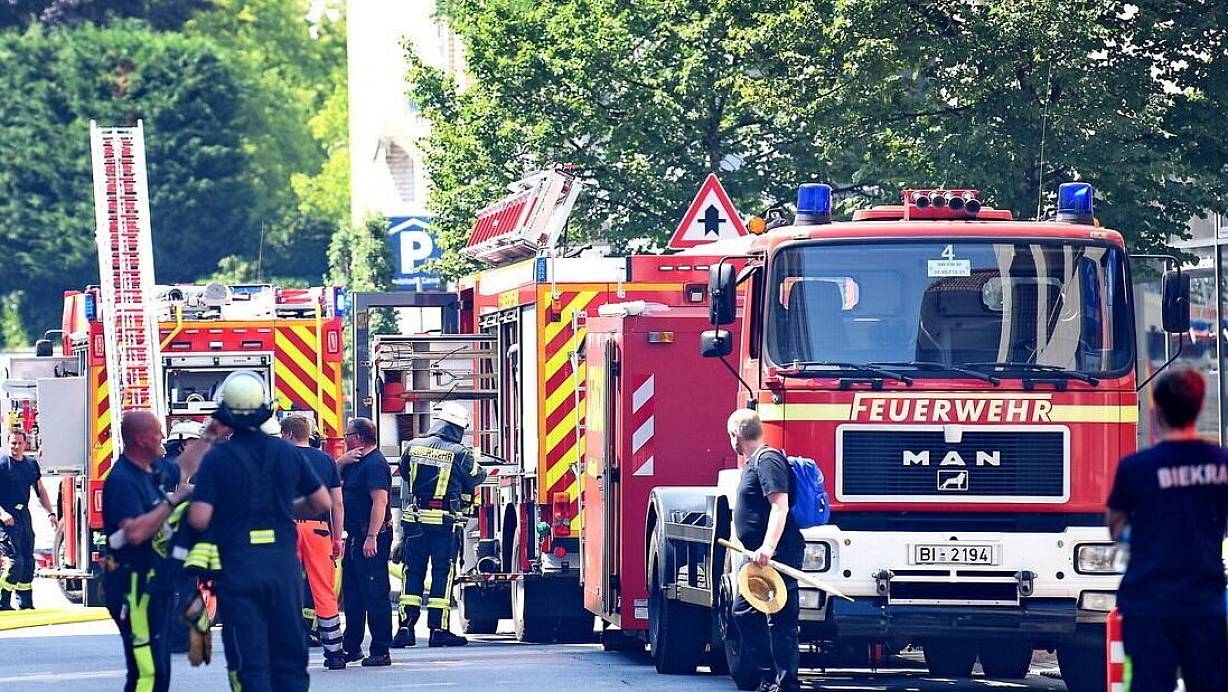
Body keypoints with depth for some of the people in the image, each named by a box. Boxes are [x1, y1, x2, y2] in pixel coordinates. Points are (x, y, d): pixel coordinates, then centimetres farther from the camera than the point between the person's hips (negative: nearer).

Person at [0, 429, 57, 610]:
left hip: (24, 514, 7)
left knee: (28, 562, 8)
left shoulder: (31, 464, 13)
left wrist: (50, 513, 13)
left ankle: (26, 603, 15)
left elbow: (40, 491, 21)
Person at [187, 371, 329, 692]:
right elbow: (322, 502, 11)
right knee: (289, 656, 12)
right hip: (284, 565, 3)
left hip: (237, 569, -3)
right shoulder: (286, 452, 3)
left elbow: (199, 519, -14)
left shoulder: (217, 458, -7)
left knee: (249, 663, 0)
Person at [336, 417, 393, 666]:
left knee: (375, 594, -9)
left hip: (371, 536, -11)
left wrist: (372, 538, -28)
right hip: (355, 537, 11)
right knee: (352, 592, 15)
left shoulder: (374, 464, -15)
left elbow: (380, 502, -23)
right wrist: (343, 461, 3)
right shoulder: (355, 462, 16)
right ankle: (351, 647, 24)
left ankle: (381, 651, -8)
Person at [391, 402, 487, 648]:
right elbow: (474, 480, 5)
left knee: (413, 572, 9)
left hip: (414, 518, 3)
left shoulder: (413, 446, 2)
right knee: (442, 573, 3)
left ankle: (406, 627, 5)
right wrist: (481, 472, 28)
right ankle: (438, 629, 0)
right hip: (444, 521, -3)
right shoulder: (460, 453, -9)